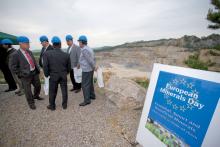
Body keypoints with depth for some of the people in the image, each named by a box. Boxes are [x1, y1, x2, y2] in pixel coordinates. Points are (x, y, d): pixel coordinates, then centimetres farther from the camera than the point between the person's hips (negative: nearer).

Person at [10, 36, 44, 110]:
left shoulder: (29, 52, 5)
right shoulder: (16, 54, -12)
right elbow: (13, 67, -8)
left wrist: (37, 70, 8)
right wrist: (21, 74, -10)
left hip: (34, 73, 5)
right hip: (26, 75, -5)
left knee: (38, 86, 17)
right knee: (28, 90, 7)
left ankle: (36, 96, 45)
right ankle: (31, 102, 28)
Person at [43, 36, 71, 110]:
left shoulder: (47, 54, -12)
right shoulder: (66, 54, -8)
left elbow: (45, 66, -13)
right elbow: (69, 66, 0)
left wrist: (47, 75, 4)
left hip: (53, 76, -1)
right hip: (63, 76, 1)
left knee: (52, 92, 15)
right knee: (64, 91, 13)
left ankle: (52, 106, 33)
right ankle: (64, 105, 29)